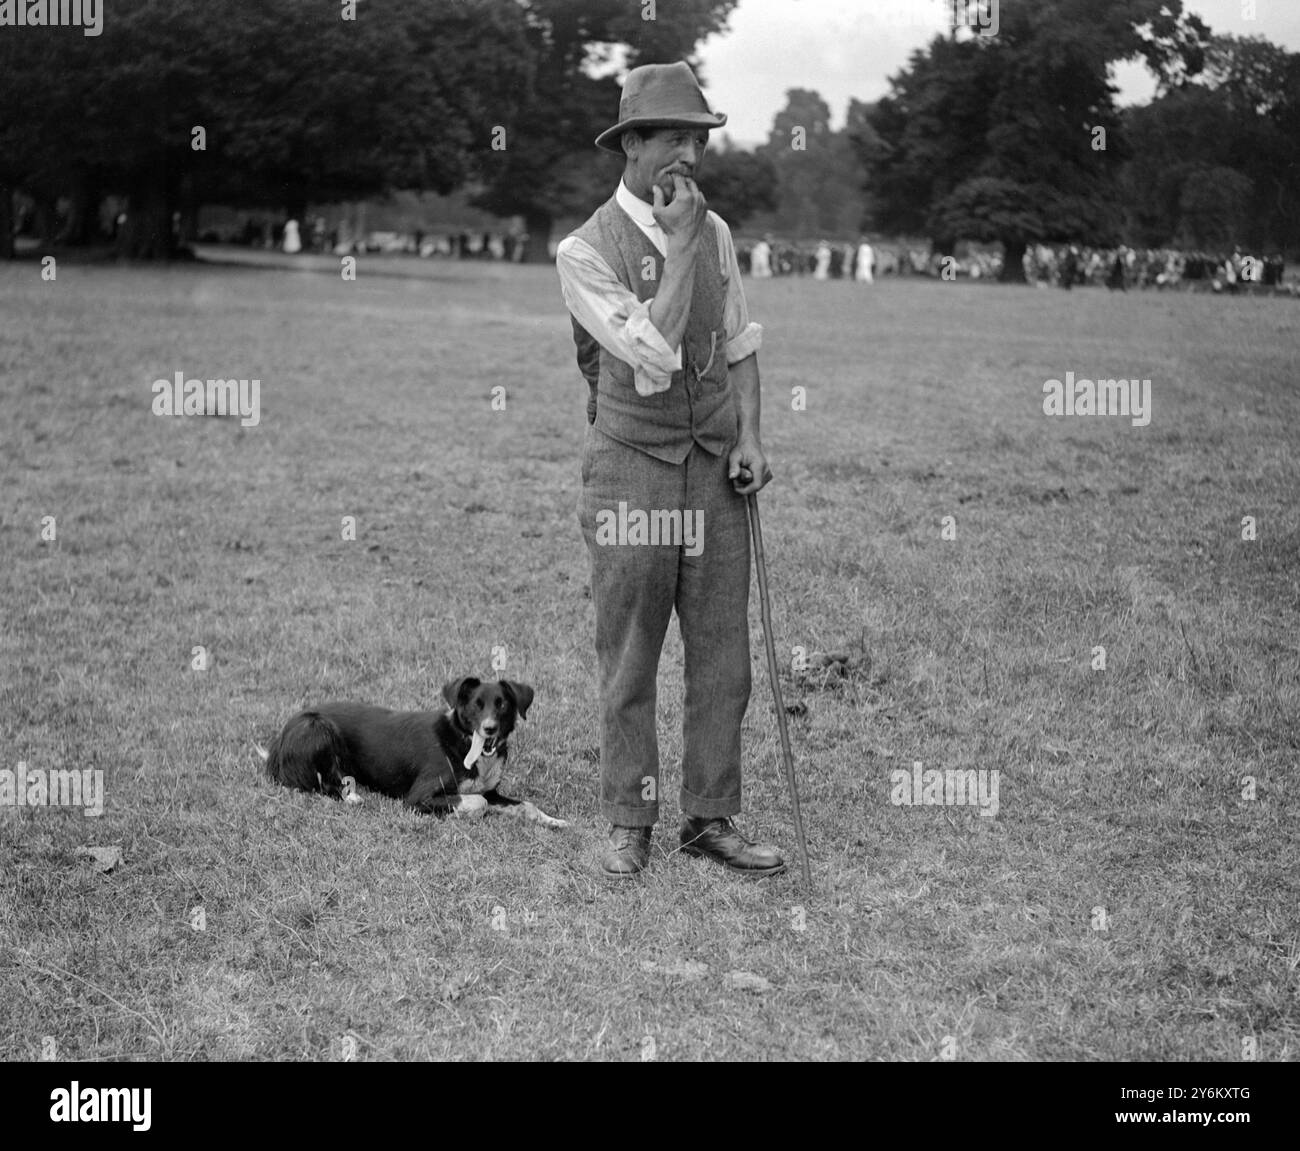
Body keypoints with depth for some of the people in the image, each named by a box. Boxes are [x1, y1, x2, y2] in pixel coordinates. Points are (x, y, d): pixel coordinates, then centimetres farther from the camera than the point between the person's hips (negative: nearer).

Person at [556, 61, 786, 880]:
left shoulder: (714, 231, 8)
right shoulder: (585, 251, -8)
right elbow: (654, 354, -19)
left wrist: (750, 437, 3)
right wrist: (680, 245, -16)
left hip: (715, 471, 4)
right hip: (632, 466, -4)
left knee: (723, 655, 4)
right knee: (629, 661, 2)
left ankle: (712, 820, 14)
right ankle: (630, 828, 12)